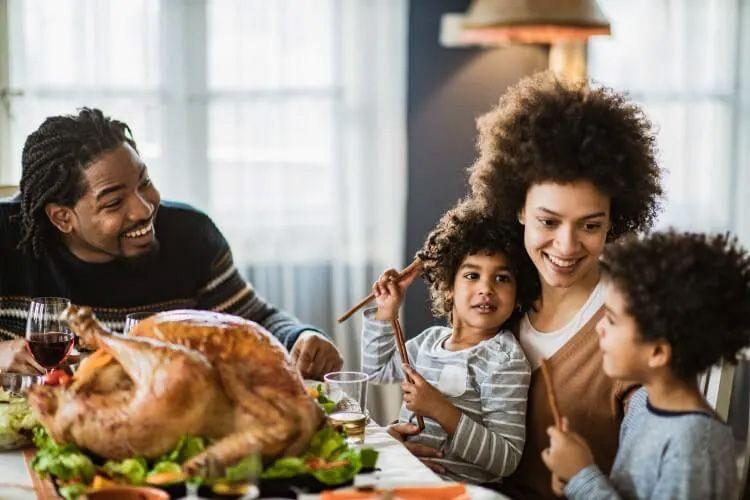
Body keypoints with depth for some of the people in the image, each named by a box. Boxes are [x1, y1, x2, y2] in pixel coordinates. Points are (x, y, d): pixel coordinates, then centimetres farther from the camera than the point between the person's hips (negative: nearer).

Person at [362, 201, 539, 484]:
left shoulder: (505, 360, -13)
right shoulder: (431, 339, 10)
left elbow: (507, 460, -18)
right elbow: (377, 369, 30)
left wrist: (441, 410, -25)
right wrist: (386, 310, 16)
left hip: (458, 486, -7)